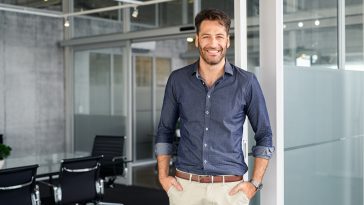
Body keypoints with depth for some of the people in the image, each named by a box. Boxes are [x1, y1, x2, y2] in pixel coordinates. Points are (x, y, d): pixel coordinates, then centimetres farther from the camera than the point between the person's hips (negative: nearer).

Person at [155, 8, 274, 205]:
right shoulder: (177, 80, 2)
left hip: (229, 188, -1)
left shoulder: (246, 82, -3)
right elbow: (164, 131, 11)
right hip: (185, 186, 1)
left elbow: (264, 136, 3)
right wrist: (163, 176, 3)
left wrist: (255, 184, -3)